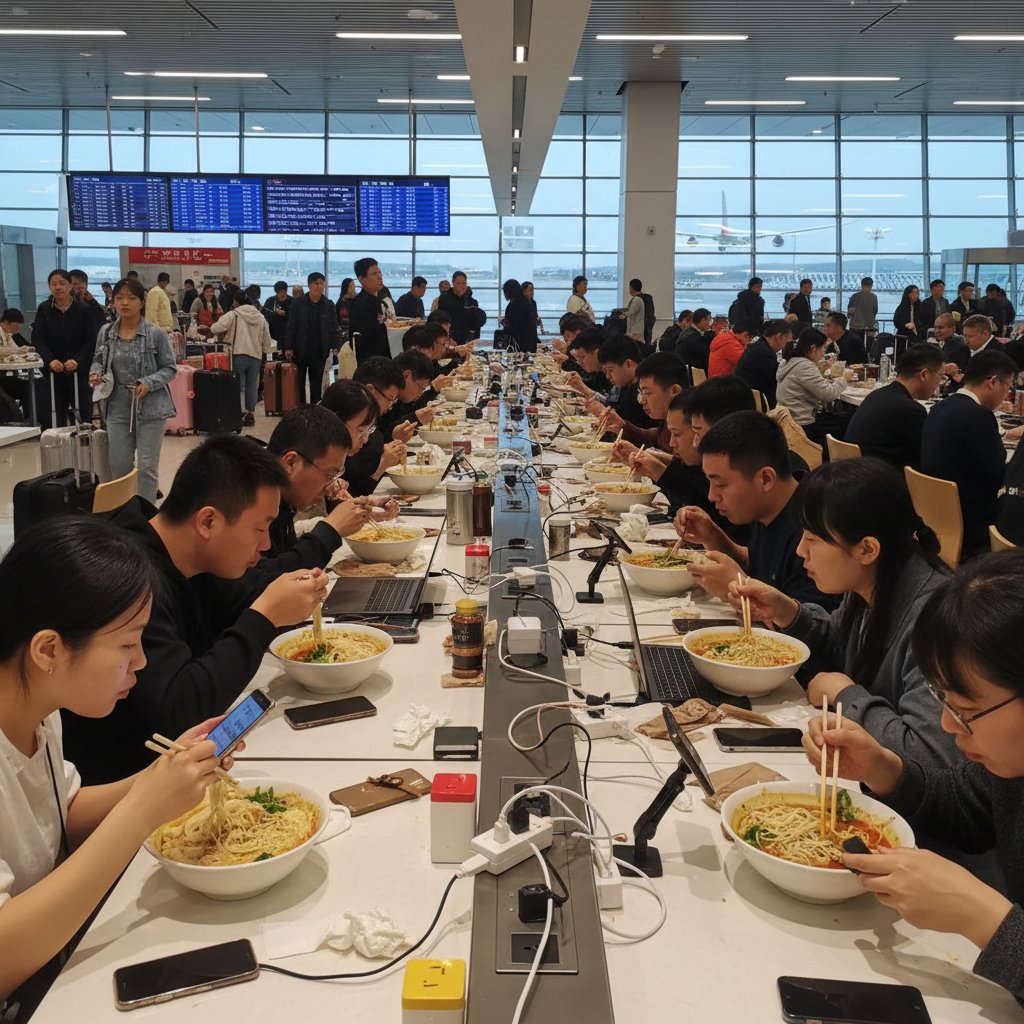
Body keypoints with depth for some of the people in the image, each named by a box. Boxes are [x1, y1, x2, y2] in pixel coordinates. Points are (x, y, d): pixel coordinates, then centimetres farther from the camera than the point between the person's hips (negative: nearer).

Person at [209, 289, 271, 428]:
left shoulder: (233, 314, -5)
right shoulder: (260, 316, 10)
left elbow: (216, 328, -13)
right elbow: (267, 339, 11)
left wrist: (216, 332, 9)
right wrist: (264, 352, 21)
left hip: (239, 354, -4)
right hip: (256, 355, 4)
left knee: (239, 385, 0)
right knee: (252, 385, 9)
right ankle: (251, 413, 10)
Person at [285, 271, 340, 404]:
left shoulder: (329, 305, 3)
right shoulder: (298, 304, 0)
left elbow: (334, 328, 4)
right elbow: (291, 327, 0)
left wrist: (336, 346, -8)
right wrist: (289, 347, -7)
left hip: (320, 351, 1)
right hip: (300, 350, -1)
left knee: (317, 382, 6)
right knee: (299, 381, 5)